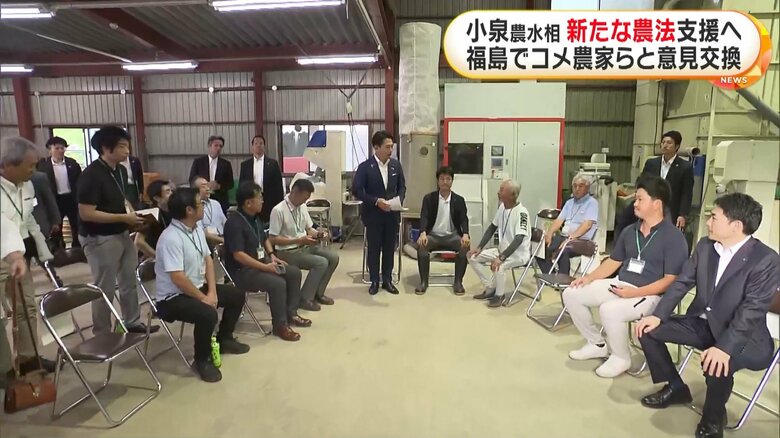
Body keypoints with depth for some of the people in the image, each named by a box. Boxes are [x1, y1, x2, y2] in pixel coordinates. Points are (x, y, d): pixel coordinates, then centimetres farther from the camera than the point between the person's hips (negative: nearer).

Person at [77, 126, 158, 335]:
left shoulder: (121, 170, 5)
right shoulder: (91, 175, -20)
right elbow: (86, 214, -23)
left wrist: (131, 213, 1)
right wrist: (124, 218, -21)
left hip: (122, 234, 8)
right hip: (100, 239, -8)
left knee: (129, 281, 17)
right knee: (105, 288, 4)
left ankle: (133, 322, 32)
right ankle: (102, 334, 21)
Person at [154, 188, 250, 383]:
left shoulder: (197, 229, 3)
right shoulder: (171, 238, -26)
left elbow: (208, 260, 6)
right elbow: (178, 278, -29)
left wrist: (212, 292, -5)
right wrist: (203, 298, -18)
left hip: (198, 287, 10)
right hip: (173, 297, -9)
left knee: (237, 295, 11)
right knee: (208, 314, -33)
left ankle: (224, 339, 28)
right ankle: (201, 360, -8)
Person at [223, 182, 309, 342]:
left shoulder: (254, 218, 10)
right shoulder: (234, 222, -20)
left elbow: (265, 239, 25)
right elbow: (238, 255, -27)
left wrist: (272, 255, 6)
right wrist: (265, 267, -27)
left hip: (261, 262, 10)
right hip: (242, 271, -10)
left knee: (294, 272, 0)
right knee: (278, 283, -29)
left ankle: (291, 313, 8)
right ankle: (280, 325, -13)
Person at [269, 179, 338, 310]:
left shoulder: (302, 207, 3)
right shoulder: (278, 210, -19)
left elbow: (309, 228, 14)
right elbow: (273, 239, -19)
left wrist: (317, 234, -11)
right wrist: (300, 240, -24)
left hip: (305, 246, 8)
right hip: (287, 252, -8)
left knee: (333, 258, -7)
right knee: (321, 263, -23)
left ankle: (318, 293, 8)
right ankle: (304, 298, -6)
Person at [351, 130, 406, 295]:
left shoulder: (396, 165, 3)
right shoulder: (365, 167, -9)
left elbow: (402, 186, 11)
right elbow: (356, 190, -12)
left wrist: (399, 200, -9)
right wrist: (376, 201, -20)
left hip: (392, 214, 3)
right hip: (373, 215, -3)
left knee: (389, 248, 10)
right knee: (373, 249, 6)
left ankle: (387, 280, 23)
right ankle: (374, 281, 19)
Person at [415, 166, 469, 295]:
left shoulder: (459, 200, 6)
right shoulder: (429, 198, 3)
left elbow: (464, 219, -2)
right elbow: (424, 217, -8)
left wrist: (465, 234, -24)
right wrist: (423, 233, -29)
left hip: (452, 236, 1)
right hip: (433, 235, -1)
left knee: (465, 246, -29)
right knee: (421, 244, -32)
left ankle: (458, 282, -14)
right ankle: (423, 281, -17)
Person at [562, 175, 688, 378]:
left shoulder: (673, 237, -11)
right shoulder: (629, 231, 9)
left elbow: (671, 281, -16)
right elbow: (614, 261, 17)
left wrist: (635, 293, -26)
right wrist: (590, 277, 1)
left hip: (650, 295, -7)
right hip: (619, 284, 8)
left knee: (609, 309, -35)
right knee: (572, 294, -4)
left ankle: (621, 358, -5)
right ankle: (597, 344, 13)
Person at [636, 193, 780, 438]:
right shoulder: (705, 245, 0)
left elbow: (751, 311, -27)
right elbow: (682, 283, 3)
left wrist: (724, 348, -38)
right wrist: (658, 315, -9)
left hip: (743, 336, -6)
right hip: (703, 323, 7)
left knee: (717, 363, -35)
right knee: (648, 329, -6)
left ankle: (713, 417, 0)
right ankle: (675, 388, 16)